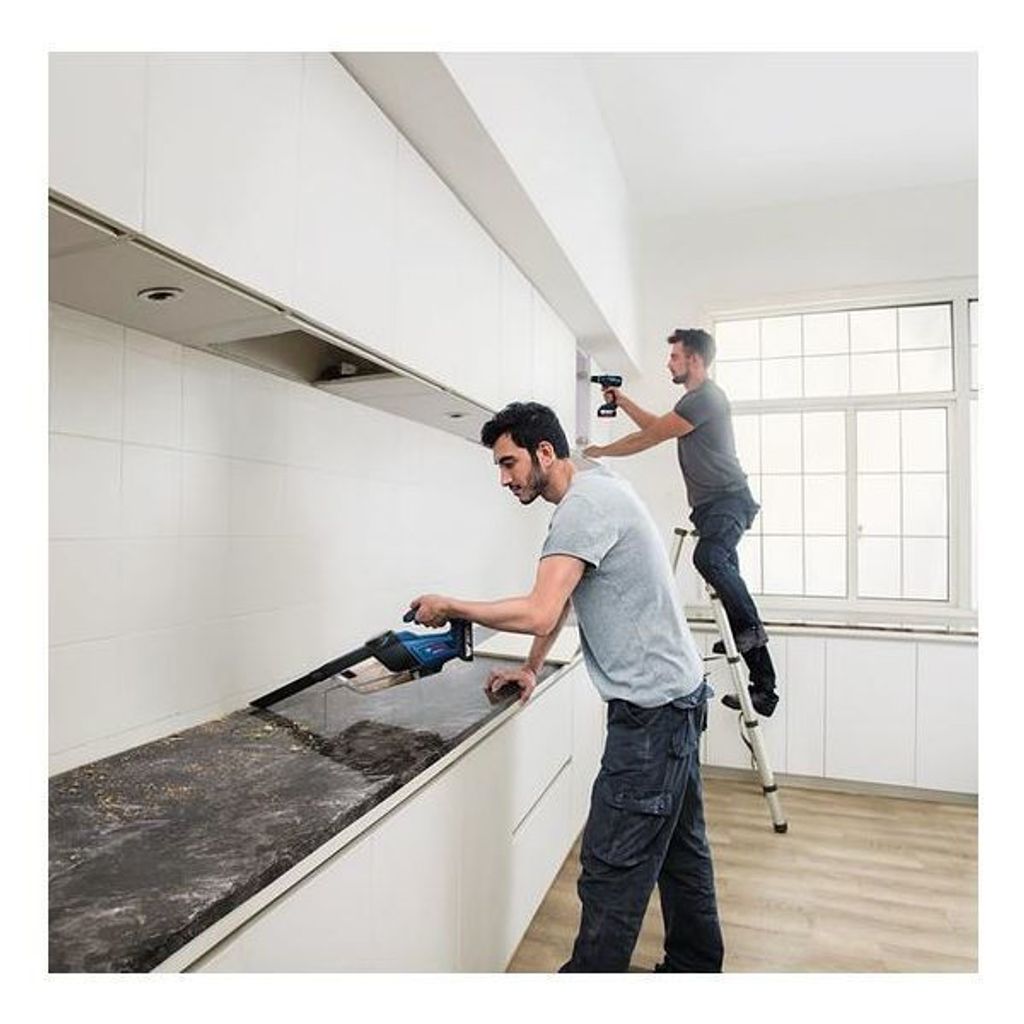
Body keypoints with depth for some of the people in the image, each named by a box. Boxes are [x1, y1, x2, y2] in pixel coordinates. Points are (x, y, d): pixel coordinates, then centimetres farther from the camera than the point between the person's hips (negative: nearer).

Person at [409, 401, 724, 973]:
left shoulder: (586, 504, -19)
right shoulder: (596, 492, 13)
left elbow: (538, 613, -28)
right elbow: (560, 603, 20)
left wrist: (449, 606, -15)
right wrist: (532, 668, 20)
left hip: (652, 706, -11)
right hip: (678, 692, 11)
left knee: (612, 868, -2)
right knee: (680, 845, 22)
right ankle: (695, 967, 38)